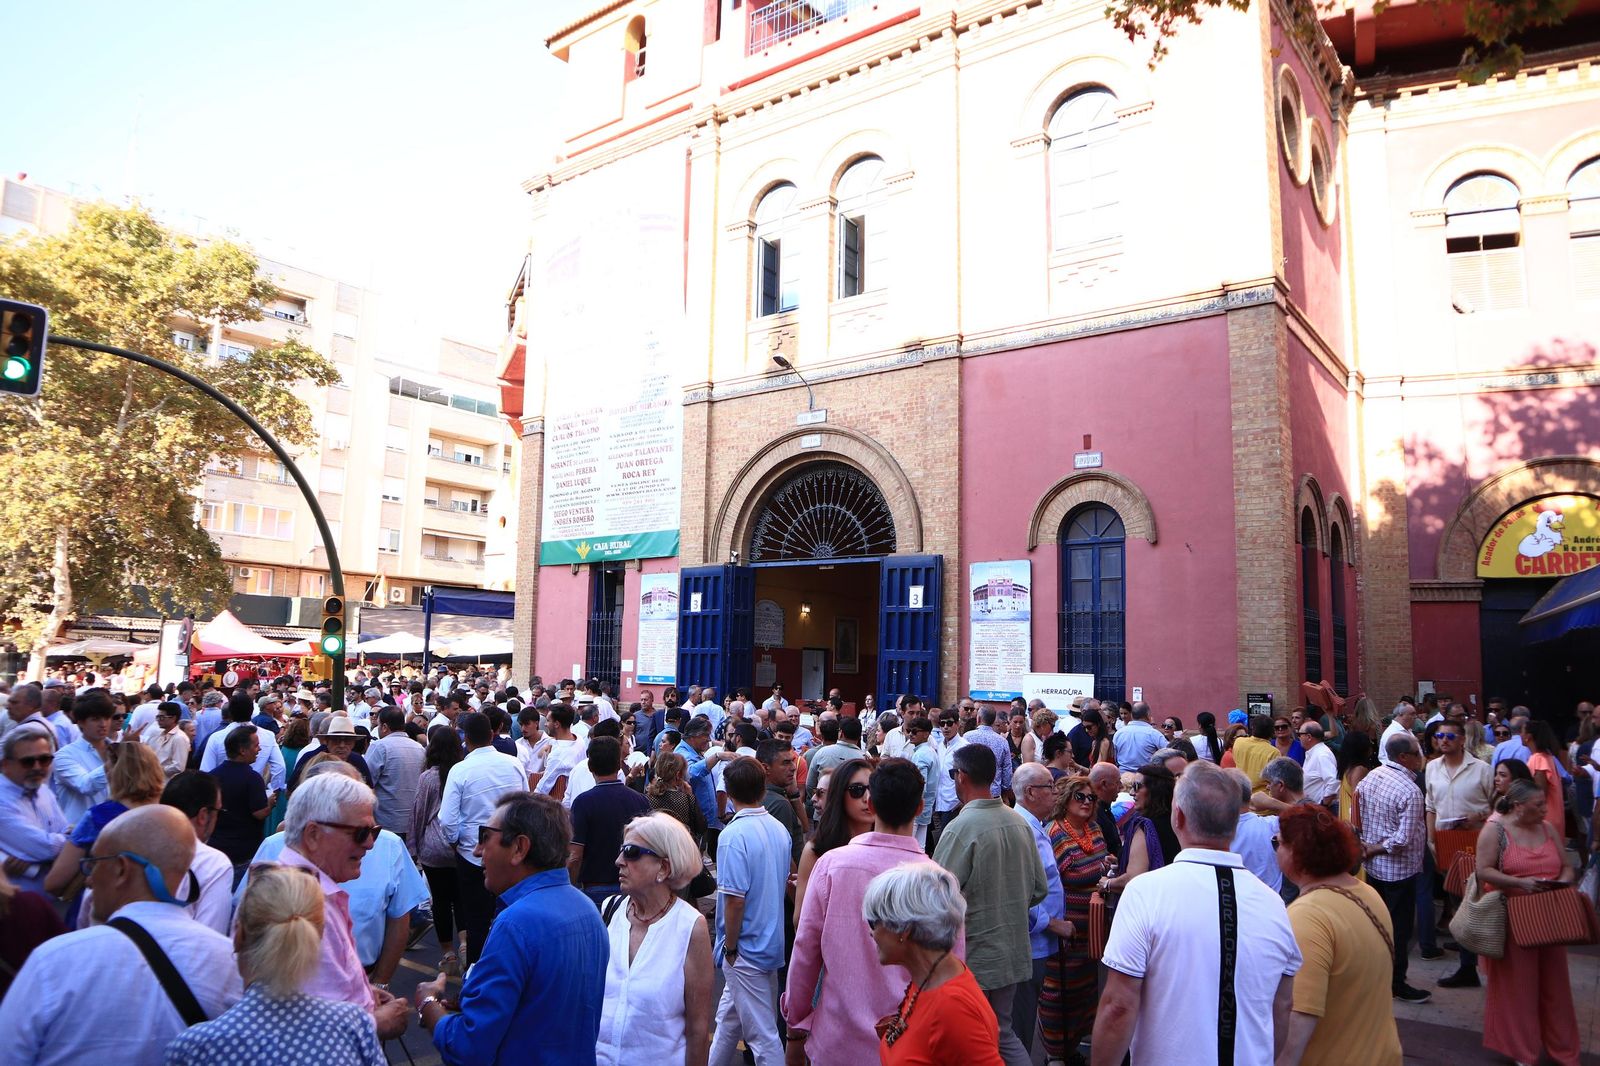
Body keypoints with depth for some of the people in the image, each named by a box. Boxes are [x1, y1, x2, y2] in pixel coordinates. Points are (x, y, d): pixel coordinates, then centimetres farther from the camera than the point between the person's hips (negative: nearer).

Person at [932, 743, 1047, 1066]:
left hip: (973, 958, -6)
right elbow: (1040, 889, 7)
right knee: (1003, 1033, 21)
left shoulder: (961, 828, -22)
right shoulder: (1019, 822, -1)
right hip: (1013, 954, 6)